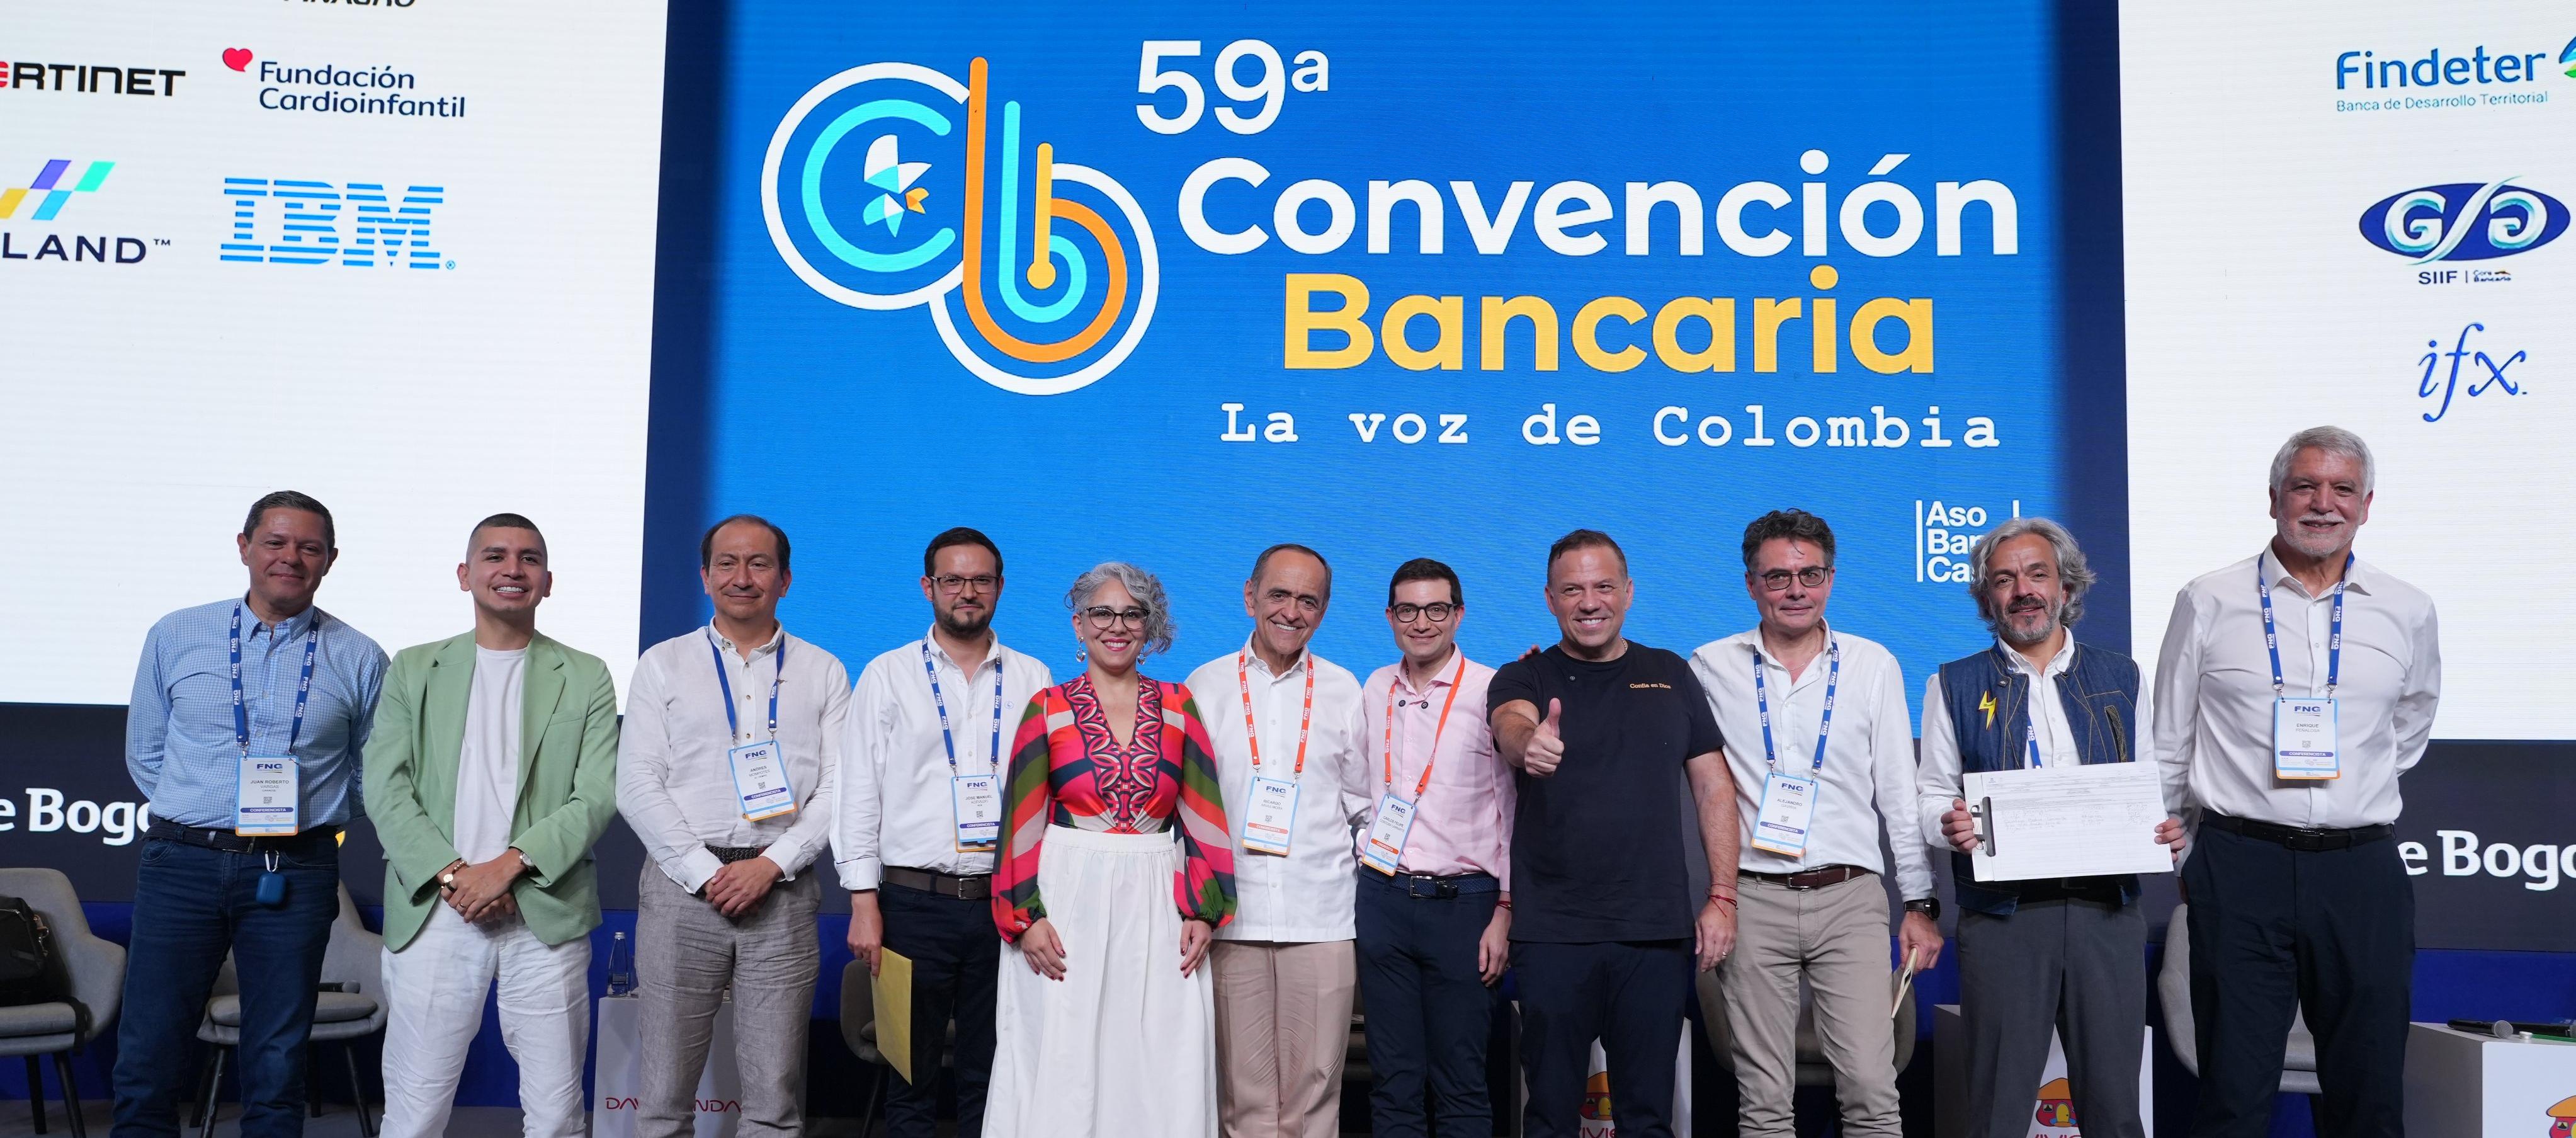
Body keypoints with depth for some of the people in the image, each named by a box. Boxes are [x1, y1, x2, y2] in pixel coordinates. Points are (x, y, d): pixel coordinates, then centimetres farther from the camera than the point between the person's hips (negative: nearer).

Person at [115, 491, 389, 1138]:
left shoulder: (358, 659, 4)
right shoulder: (175, 637, 6)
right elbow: (145, 754, 13)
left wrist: (302, 822, 6)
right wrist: (200, 821, 6)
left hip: (295, 873, 0)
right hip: (182, 865, 1)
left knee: (277, 1068, 6)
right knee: (147, 1062, 1)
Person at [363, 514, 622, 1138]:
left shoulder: (586, 678, 8)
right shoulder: (414, 669, 12)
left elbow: (596, 798, -1)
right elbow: (386, 789, 3)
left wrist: (508, 865, -13)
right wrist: (450, 874, -10)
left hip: (545, 916, -1)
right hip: (434, 913, 1)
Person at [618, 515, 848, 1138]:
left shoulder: (823, 672, 9)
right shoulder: (663, 664, 8)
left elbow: (838, 787, 2)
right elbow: (637, 785, 1)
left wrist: (771, 866, -10)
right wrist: (706, 873, -8)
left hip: (783, 893, 0)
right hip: (683, 887, 0)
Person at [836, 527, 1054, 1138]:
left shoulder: (1032, 679, 7)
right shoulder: (887, 675, 4)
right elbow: (860, 793, 2)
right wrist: (864, 901, -5)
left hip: (1006, 901, 1)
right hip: (914, 901, -1)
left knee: (991, 1075, 9)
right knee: (912, 1071, 7)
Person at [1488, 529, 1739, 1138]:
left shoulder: (1671, 675, 10)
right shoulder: (1523, 678, 2)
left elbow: (1714, 788, 9)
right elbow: (1513, 726, -21)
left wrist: (1723, 897, 0)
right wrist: (1529, 745, -45)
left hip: (1657, 930, 2)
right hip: (1551, 932, -1)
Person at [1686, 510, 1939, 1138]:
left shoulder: (1874, 666, 7)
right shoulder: (1711, 667, 5)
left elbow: (1900, 794, 8)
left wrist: (1920, 904, 7)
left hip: (1850, 898, 0)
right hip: (1753, 899, 0)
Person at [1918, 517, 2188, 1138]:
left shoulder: (2120, 677, 13)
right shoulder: (1954, 686, 8)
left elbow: (2159, 782, 14)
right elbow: (1932, 796, 7)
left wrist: (2169, 828, -7)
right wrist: (1950, 824, -15)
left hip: (2108, 910, 2)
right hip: (2003, 917, -1)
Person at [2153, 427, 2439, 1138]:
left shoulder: (2407, 613, 8)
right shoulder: (2209, 604, 3)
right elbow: (2168, 748, 10)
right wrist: (2185, 856, 10)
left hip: (2363, 872, 2)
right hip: (2241, 866, -2)